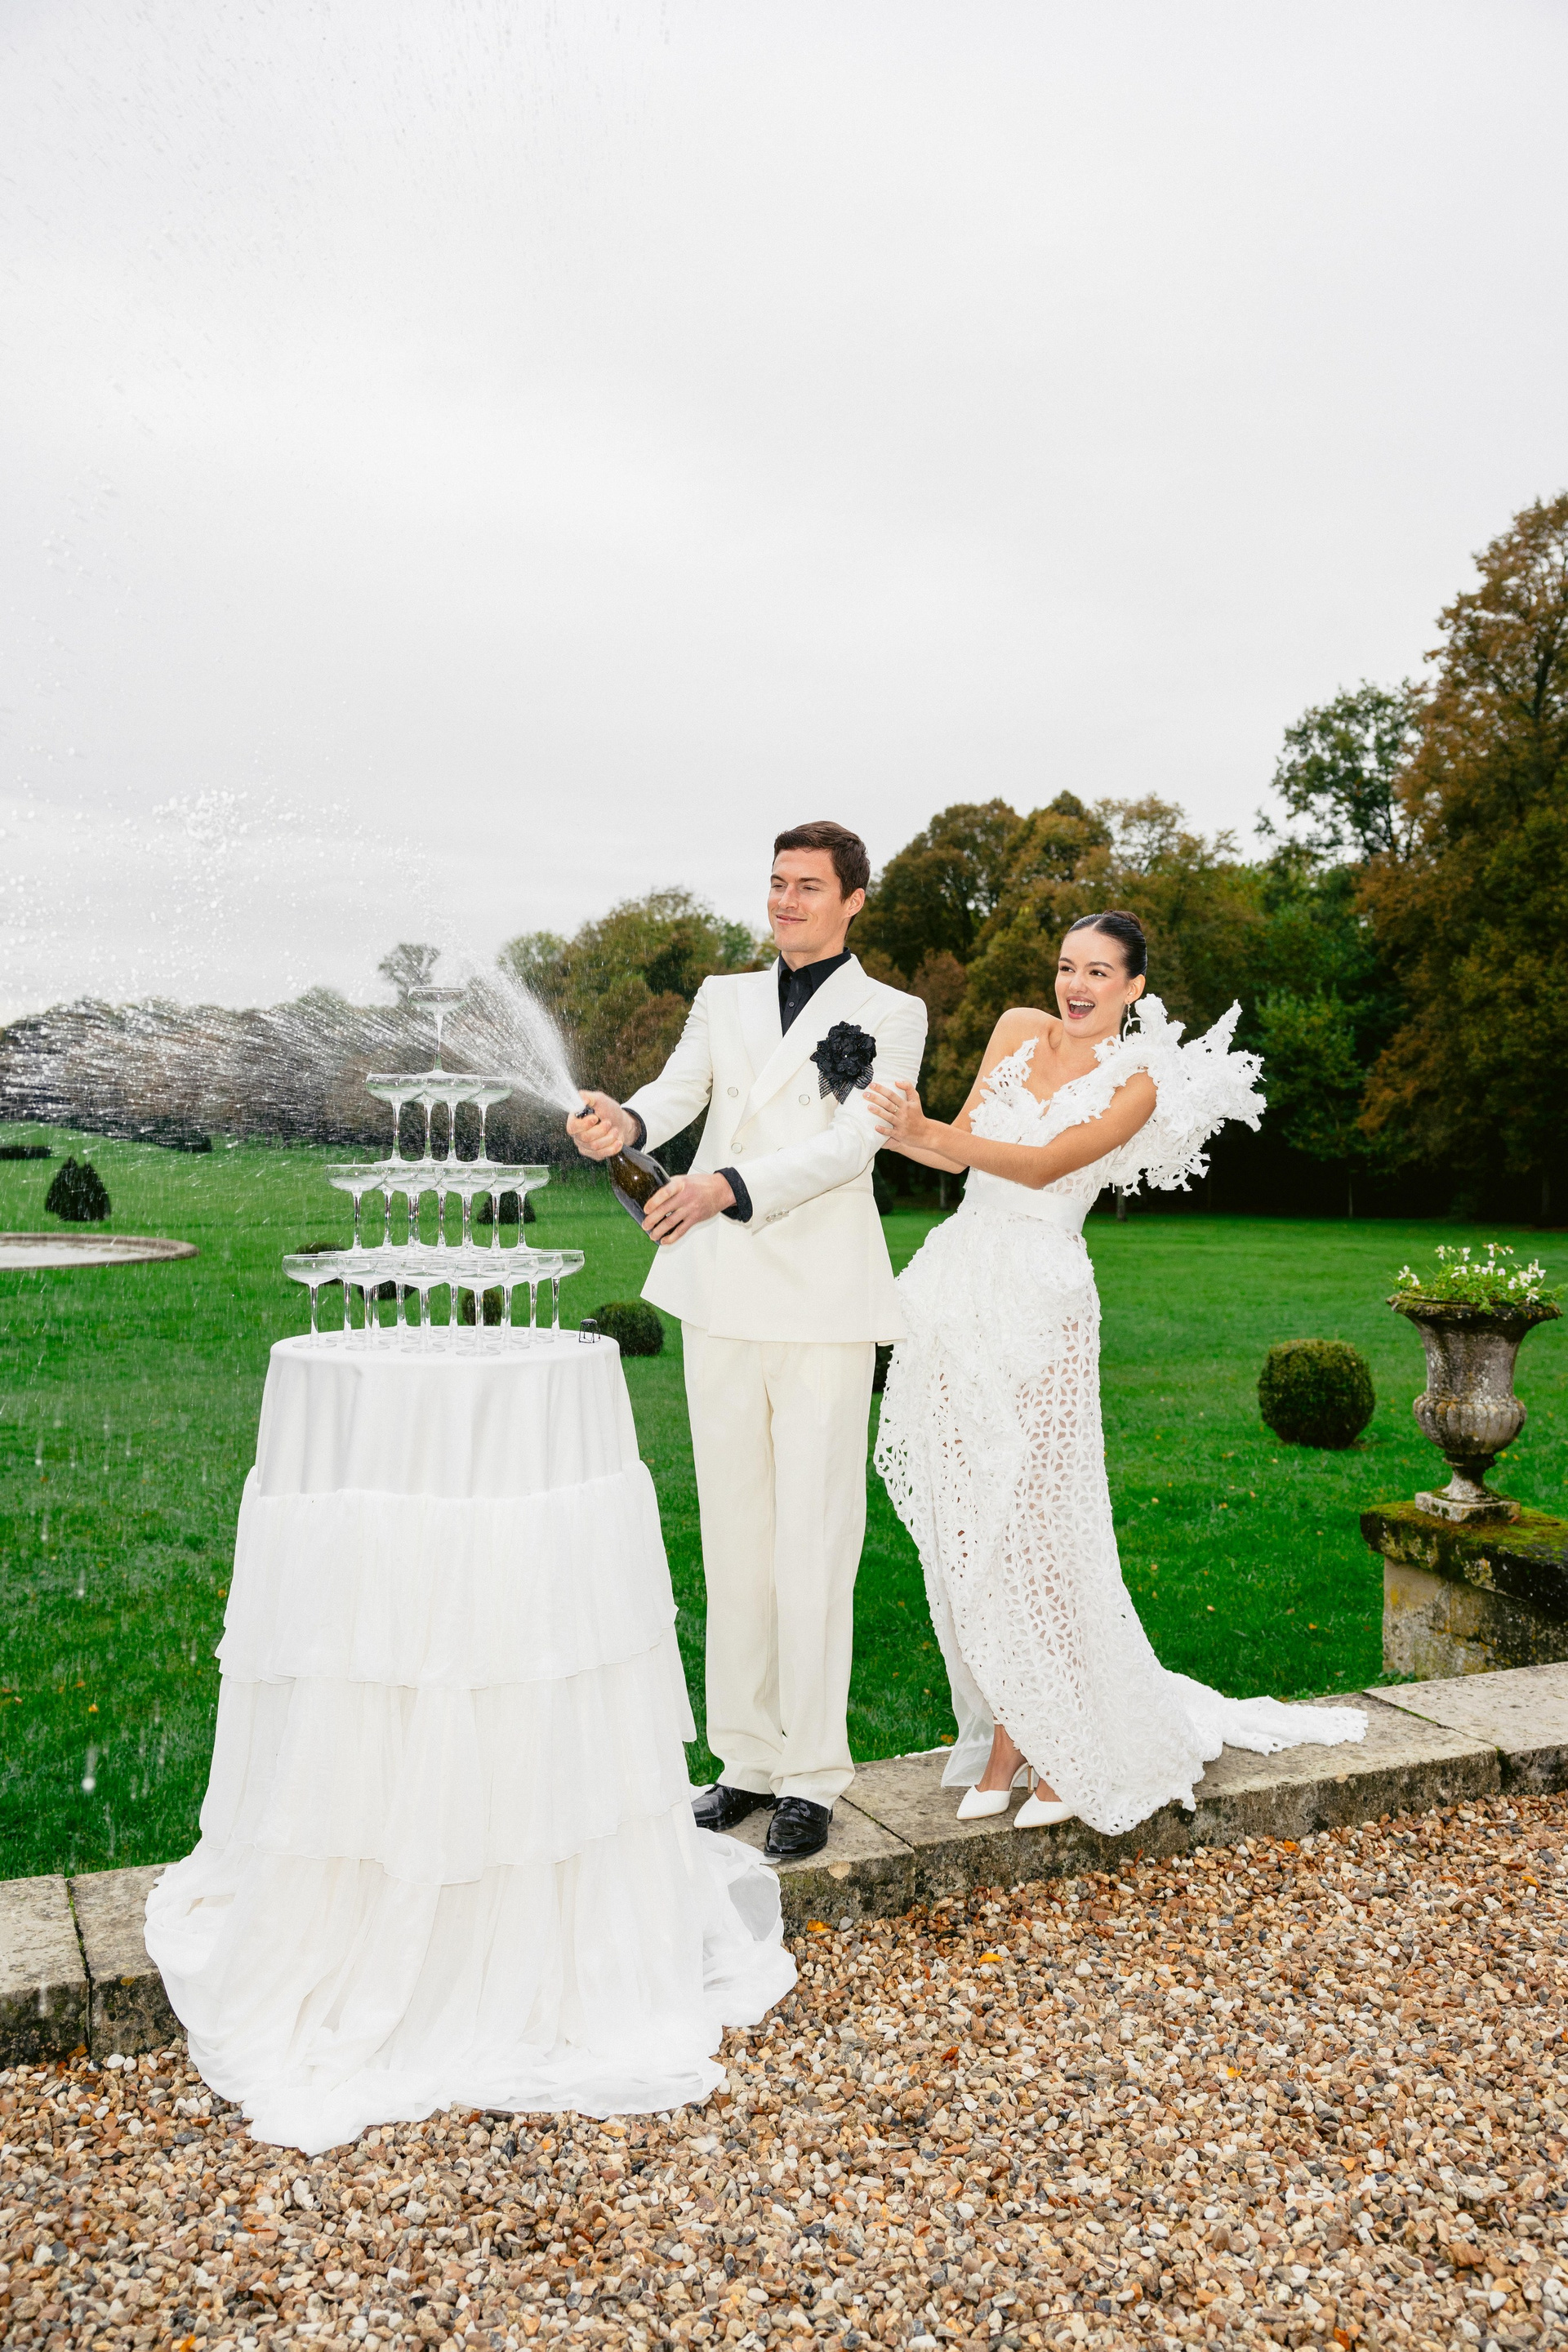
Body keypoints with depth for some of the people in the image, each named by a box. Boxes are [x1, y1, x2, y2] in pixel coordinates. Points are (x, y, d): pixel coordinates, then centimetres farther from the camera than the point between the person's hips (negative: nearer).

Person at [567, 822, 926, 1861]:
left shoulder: (889, 1013, 3)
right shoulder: (724, 997, 16)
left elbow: (852, 1143, -10)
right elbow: (677, 1091, 0)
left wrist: (725, 1185, -25)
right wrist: (626, 1123, -25)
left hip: (822, 1306, -4)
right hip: (722, 1298, 4)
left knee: (813, 1546, -2)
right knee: (733, 1540, 10)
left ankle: (812, 1778, 10)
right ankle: (747, 1761, 22)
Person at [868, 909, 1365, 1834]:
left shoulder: (1139, 1082, 0)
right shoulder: (1019, 1030, 13)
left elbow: (1042, 1166, -14)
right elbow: (963, 1145, 5)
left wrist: (929, 1133, -28)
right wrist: (903, 1129, -18)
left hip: (1040, 1304, -4)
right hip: (959, 1289, 5)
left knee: (1025, 1523, -5)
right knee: (964, 1523, 4)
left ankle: (1067, 1744, 11)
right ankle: (1007, 1735, 15)